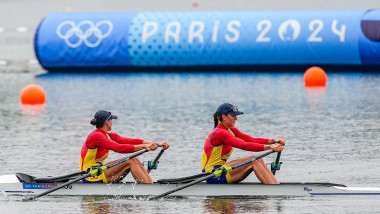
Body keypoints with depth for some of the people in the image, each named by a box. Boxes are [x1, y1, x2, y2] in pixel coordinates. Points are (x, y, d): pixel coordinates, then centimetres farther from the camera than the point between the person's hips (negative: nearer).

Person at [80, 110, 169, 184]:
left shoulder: (108, 136, 12)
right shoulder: (96, 136, -16)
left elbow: (131, 141, 4)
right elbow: (118, 148, -26)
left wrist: (156, 144, -6)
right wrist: (144, 146, -30)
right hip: (90, 178, -9)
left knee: (135, 160, -5)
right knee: (130, 161, -18)